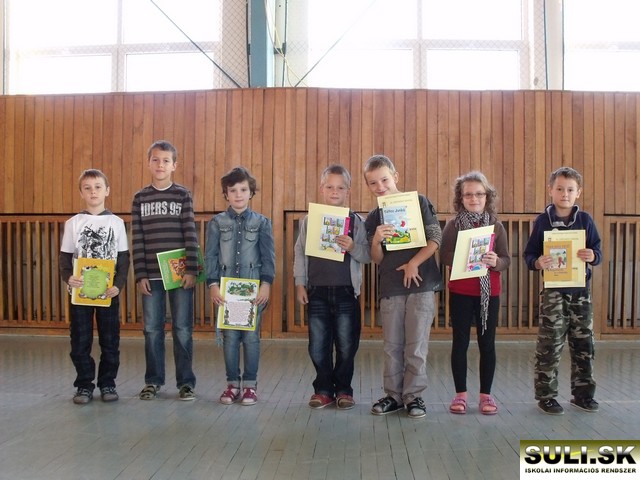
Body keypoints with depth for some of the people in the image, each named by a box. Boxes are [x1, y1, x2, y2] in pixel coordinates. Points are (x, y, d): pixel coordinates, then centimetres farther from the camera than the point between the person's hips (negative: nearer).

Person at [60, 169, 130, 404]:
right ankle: (84, 385, 15)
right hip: (80, 290, 0)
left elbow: (124, 258, 2)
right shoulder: (73, 223, 3)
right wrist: (68, 277, -18)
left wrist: (118, 284, -12)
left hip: (108, 291, 0)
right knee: (80, 341, 4)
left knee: (110, 340, 5)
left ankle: (107, 383, 17)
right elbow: (65, 256, 2)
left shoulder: (116, 222, 2)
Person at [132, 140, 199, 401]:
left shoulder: (183, 195, 3)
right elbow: (137, 239, 4)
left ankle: (186, 382, 13)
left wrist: (191, 270, -10)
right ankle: (153, 380, 20)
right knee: (152, 329, 7)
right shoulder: (140, 198, 7)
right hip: (151, 275, 2)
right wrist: (140, 275, -2)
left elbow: (190, 235, -3)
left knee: (182, 329, 2)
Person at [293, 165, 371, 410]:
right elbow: (299, 253, 10)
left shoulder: (357, 222, 1)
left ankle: (343, 389, 20)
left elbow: (368, 255, -1)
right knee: (318, 346, 6)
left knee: (346, 345, 4)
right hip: (316, 292, 2)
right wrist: (299, 284, 5)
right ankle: (323, 389, 20)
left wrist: (353, 248, -20)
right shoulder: (309, 220, 6)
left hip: (346, 292, -1)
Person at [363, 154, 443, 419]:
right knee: (392, 345, 8)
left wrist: (414, 263, -12)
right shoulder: (373, 217, 9)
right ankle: (393, 395, 19)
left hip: (420, 283, -3)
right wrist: (376, 241, -13)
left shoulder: (419, 202, 0)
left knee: (416, 344, 0)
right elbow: (377, 259, 7)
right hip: (390, 287, 3)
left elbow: (435, 239, -4)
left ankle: (414, 395, 11)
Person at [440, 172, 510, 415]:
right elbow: (444, 256, -7)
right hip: (460, 293, -1)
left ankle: (486, 394, 17)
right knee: (460, 342, 5)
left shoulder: (496, 226, 3)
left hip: (489, 292, 1)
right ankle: (460, 394, 15)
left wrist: (495, 262, -21)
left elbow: (506, 260, 0)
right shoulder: (453, 225, -1)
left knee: (487, 343, 6)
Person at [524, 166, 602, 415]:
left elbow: (597, 252, 5)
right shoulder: (543, 221, 0)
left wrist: (592, 256, -17)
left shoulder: (585, 220, 5)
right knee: (550, 345, -2)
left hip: (581, 290, 3)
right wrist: (538, 262, -21)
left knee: (583, 343, 11)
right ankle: (546, 395, 8)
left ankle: (583, 392, 24)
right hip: (553, 291, -3)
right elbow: (529, 255, 1)